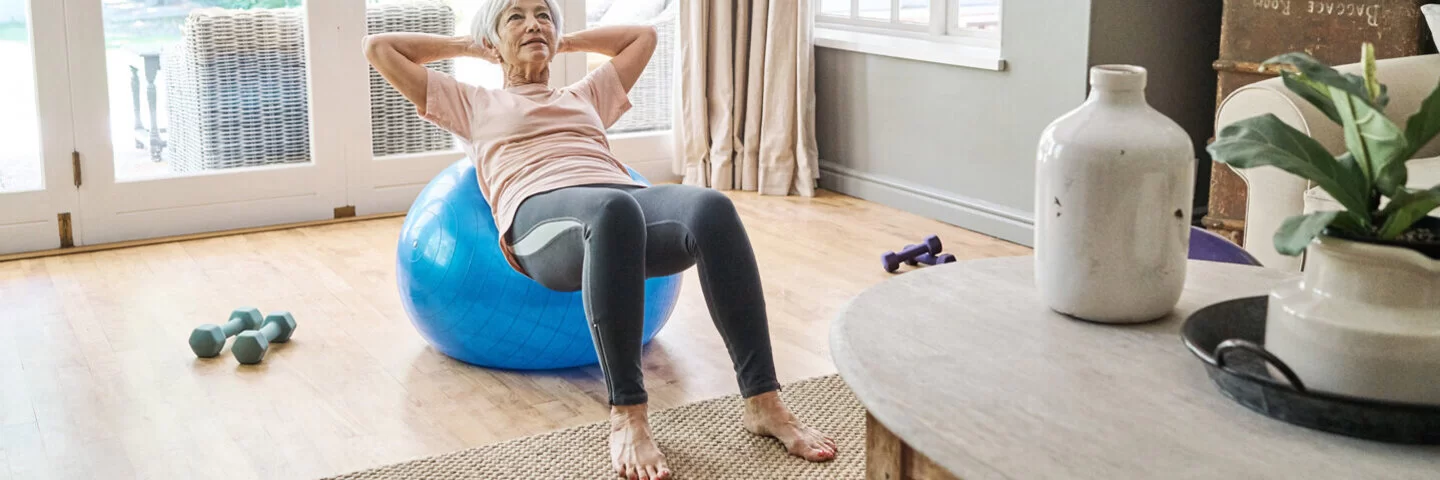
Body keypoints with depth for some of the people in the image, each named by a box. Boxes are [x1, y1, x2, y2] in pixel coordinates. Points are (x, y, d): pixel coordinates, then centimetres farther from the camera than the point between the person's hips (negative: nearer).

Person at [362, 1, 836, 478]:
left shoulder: (585, 96, 40)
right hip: (541, 215, -4)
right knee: (613, 209, -43)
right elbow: (378, 48, 30)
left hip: (630, 199, 4)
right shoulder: (473, 104, 31)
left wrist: (565, 42, 49)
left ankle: (763, 402, -36)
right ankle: (627, 417, -40)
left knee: (712, 208, -33)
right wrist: (468, 46, 38)